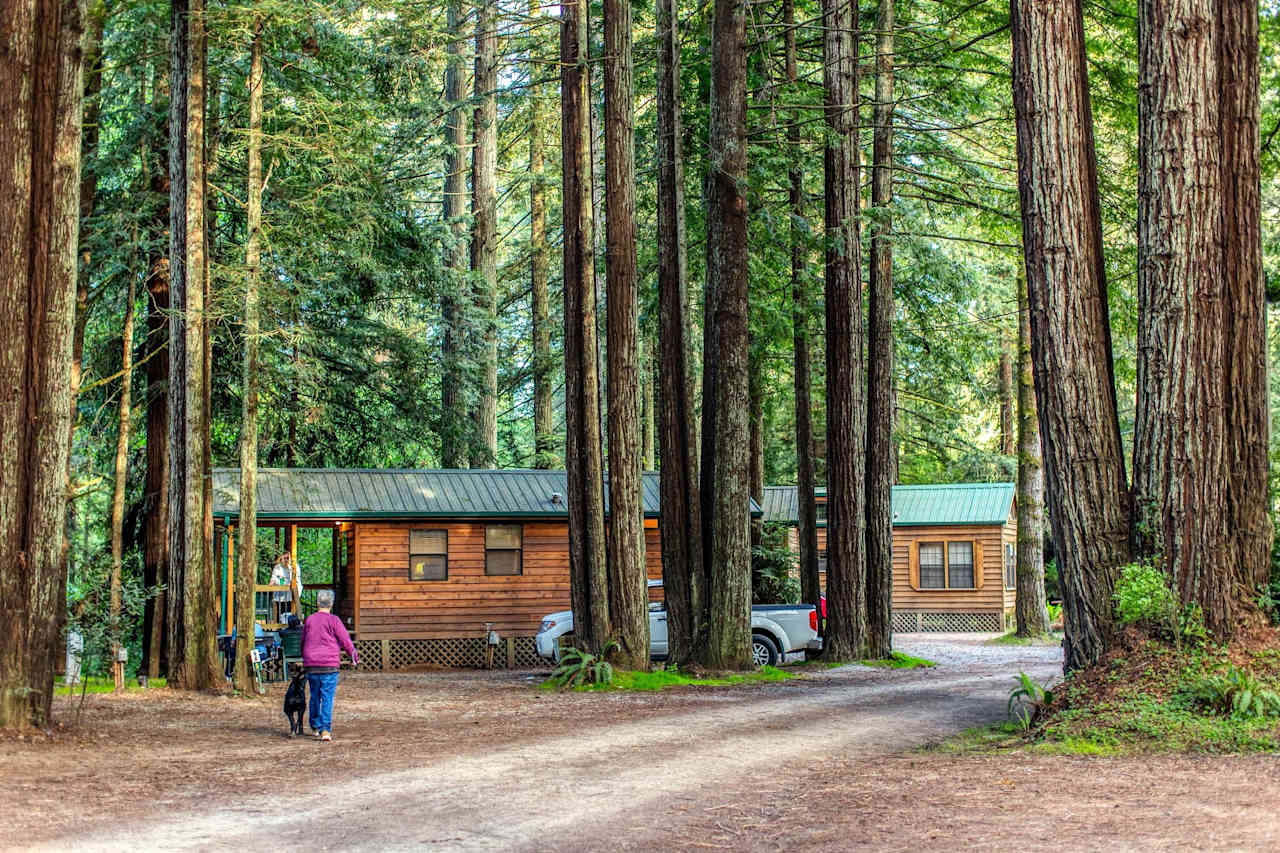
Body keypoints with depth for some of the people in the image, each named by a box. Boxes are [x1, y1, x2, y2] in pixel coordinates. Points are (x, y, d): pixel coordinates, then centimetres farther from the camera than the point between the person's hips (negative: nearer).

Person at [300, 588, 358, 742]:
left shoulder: (309, 620, 6)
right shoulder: (333, 621, -8)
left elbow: (303, 641, 17)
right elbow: (346, 640, -5)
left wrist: (304, 657, 35)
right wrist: (354, 656, 10)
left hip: (311, 666, 4)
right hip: (329, 666, -4)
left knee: (315, 697, 16)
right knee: (327, 698, -3)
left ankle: (315, 727, 27)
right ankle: (325, 730, -11)